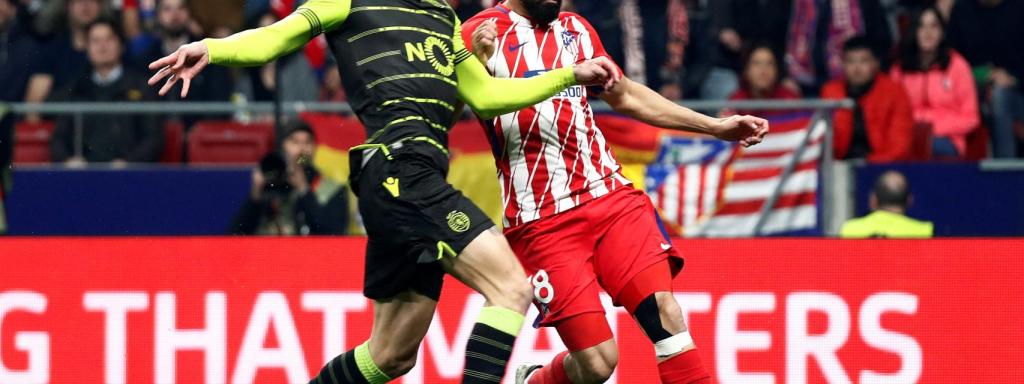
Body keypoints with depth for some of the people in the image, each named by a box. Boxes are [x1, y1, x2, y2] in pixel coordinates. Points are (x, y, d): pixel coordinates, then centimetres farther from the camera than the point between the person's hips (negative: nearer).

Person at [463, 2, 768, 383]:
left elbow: (626, 96, 29)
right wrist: (475, 62, -29)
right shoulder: (481, 34, -4)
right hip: (541, 220, -5)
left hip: (610, 196, 5)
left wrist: (717, 127, 26)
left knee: (662, 308, -15)